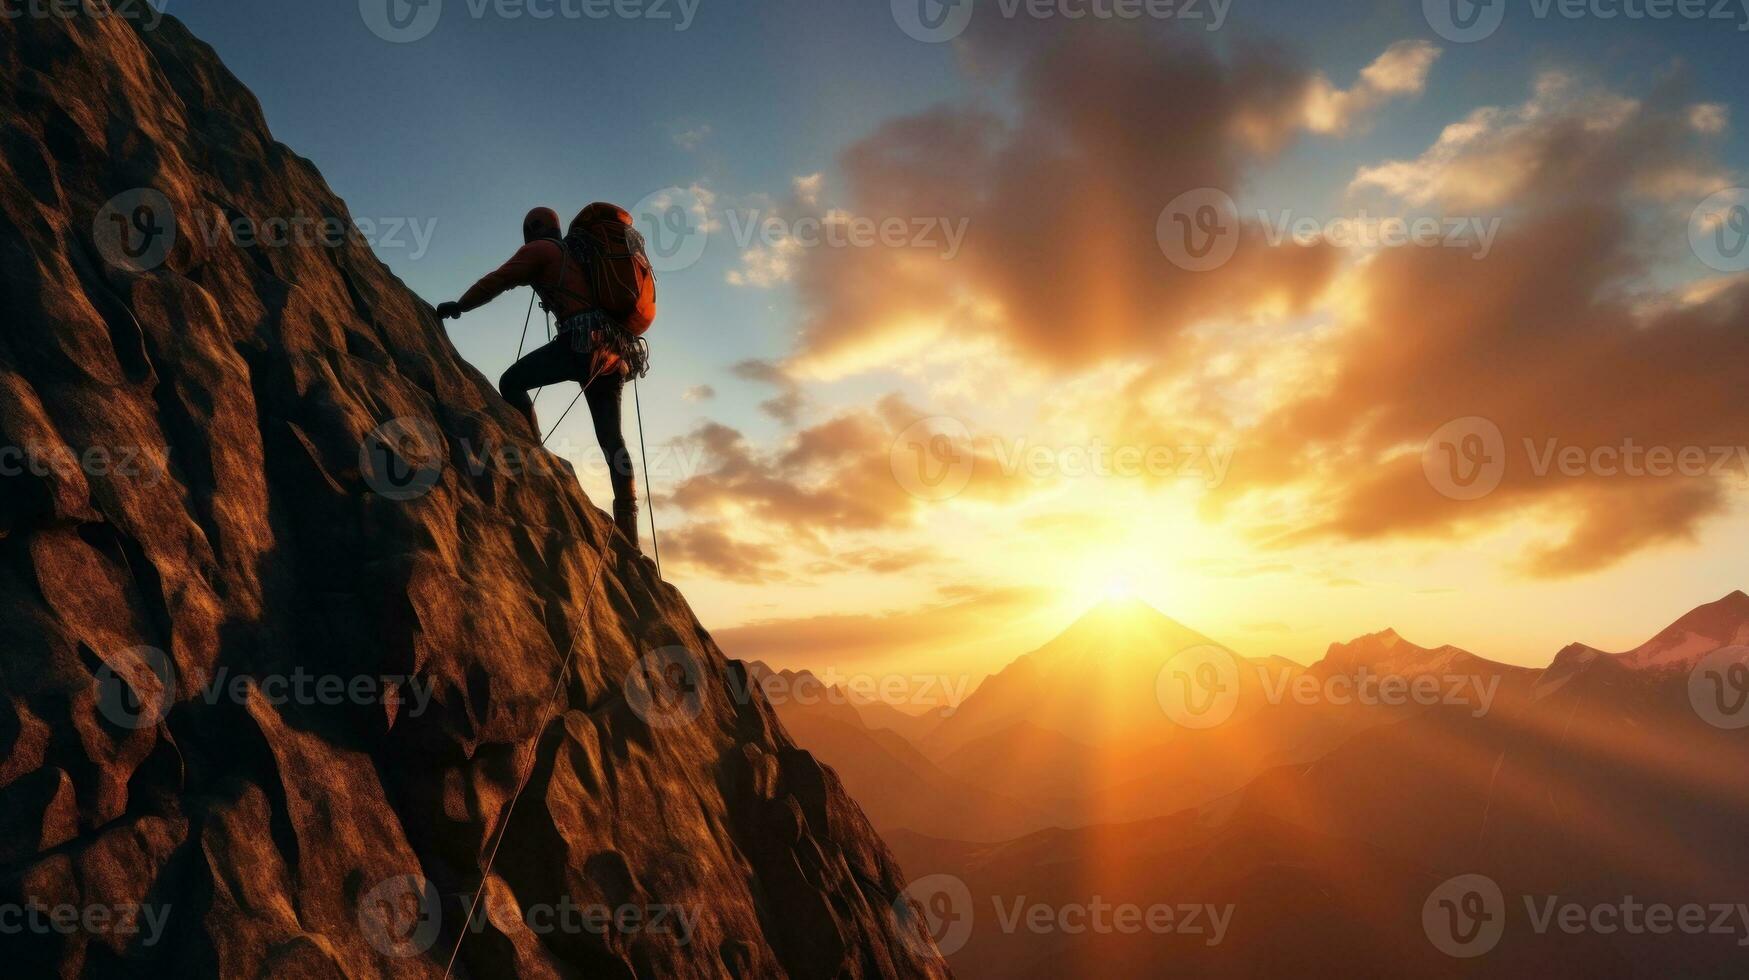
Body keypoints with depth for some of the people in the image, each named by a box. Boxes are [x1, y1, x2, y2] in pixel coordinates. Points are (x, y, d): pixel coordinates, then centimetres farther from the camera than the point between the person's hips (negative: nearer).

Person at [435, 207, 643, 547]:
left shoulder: (539, 249, 10)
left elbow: (497, 281, 6)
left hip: (582, 342, -7)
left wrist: (458, 306, 16)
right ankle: (627, 528, 3)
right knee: (611, 438, 7)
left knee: (512, 383, 2)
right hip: (613, 349, 7)